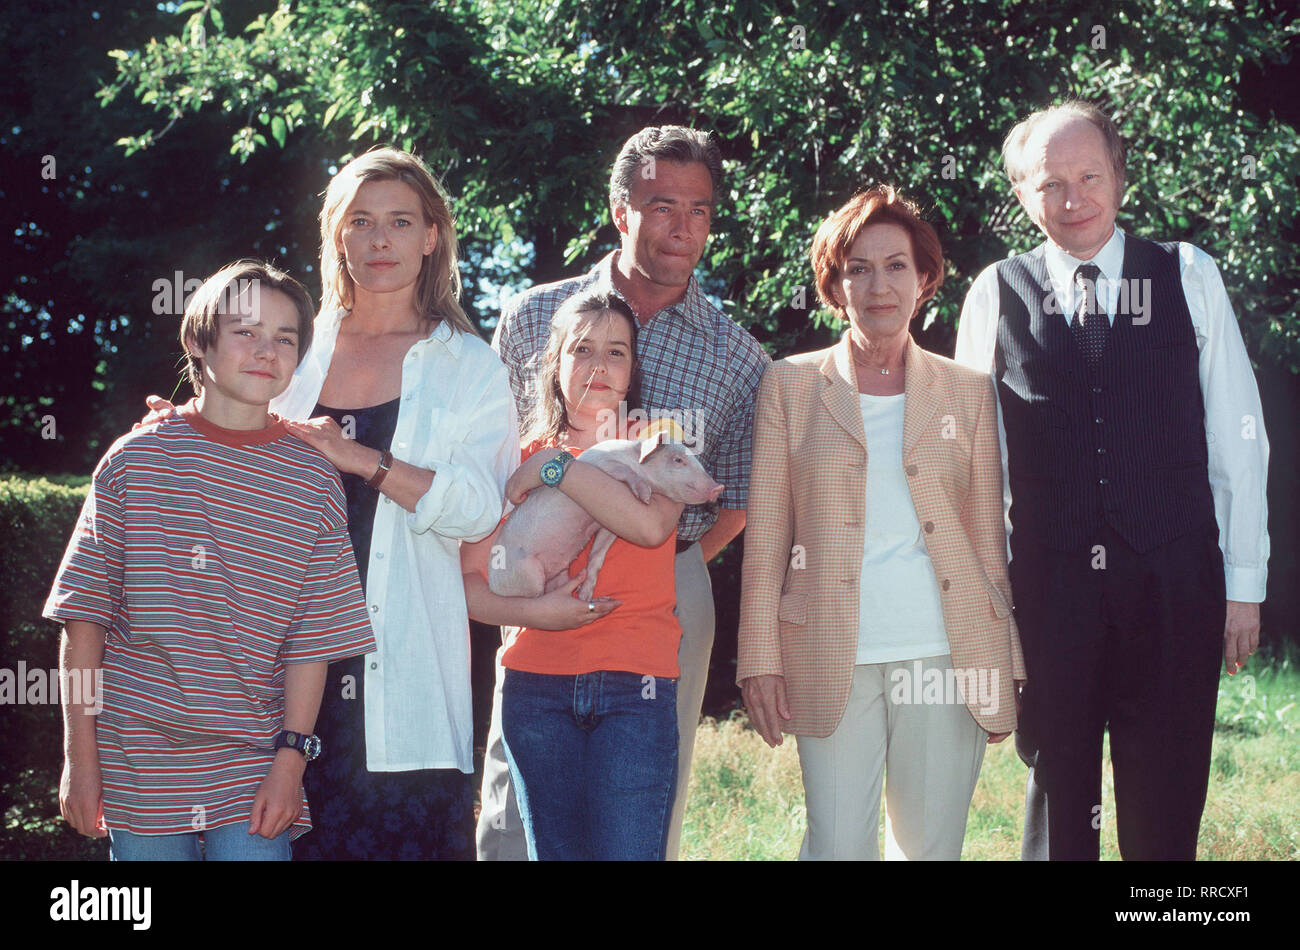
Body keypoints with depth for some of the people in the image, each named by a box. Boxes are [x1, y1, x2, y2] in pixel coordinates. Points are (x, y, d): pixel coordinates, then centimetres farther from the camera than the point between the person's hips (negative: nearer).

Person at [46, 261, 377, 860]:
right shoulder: (135, 460, 0)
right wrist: (80, 757, -3)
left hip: (253, 770, 0)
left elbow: (313, 638, 2)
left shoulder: (313, 481, 2)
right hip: (137, 768, 0)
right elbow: (84, 617, 0)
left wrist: (292, 755, -6)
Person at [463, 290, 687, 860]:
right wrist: (534, 610, -11)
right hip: (537, 686, 2)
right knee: (555, 852, 2)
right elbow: (468, 582, 6)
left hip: (635, 685, -2)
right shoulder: (522, 459, 13)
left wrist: (556, 469, -9)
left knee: (625, 849, -12)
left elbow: (651, 524, -15)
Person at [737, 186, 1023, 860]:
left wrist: (1008, 673, 6)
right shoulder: (789, 387, 7)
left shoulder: (968, 393, 10)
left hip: (947, 657, 1)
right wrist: (761, 660, -1)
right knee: (838, 847, -5)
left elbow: (990, 539, 10)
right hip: (833, 660, -1)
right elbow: (764, 539, 5)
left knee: (932, 847, 4)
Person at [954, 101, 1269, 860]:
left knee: (1166, 805, 5)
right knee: (1058, 795, 9)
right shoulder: (996, 297, 3)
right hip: (1046, 589, 0)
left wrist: (1245, 583, 2)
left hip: (1172, 586, 0)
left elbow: (1238, 438, 4)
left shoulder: (1190, 278, 4)